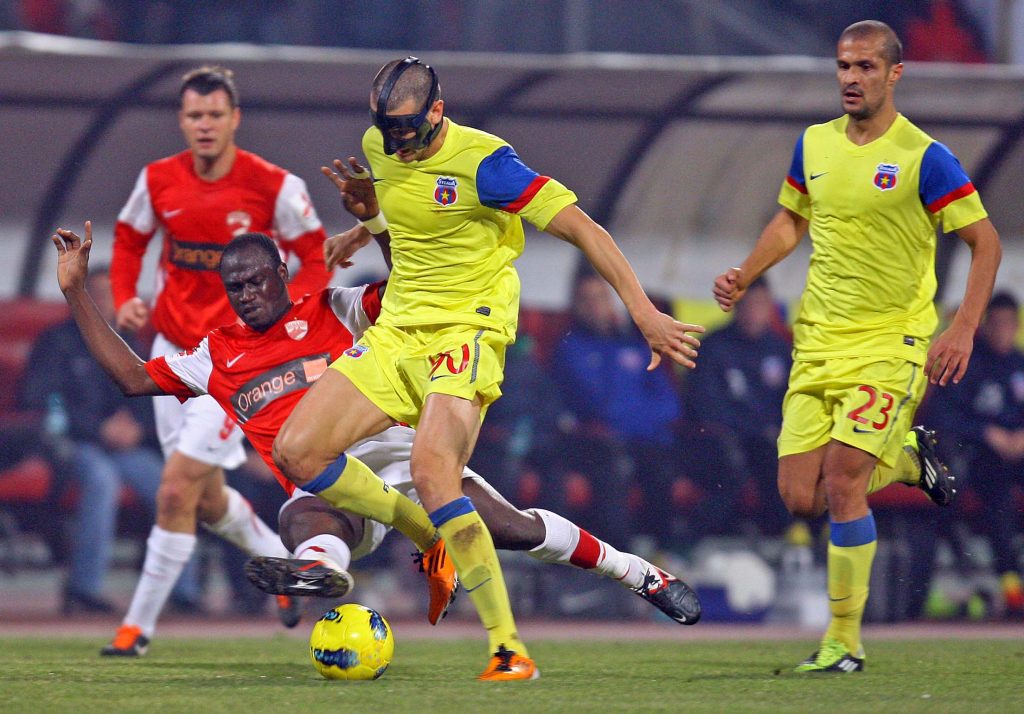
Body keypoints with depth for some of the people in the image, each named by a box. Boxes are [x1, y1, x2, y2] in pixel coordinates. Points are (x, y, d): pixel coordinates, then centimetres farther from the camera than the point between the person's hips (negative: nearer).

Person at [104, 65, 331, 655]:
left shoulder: (275, 186, -13)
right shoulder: (159, 181, -2)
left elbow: (317, 260, -4)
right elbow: (129, 240, 15)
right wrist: (125, 299, -2)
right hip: (172, 350, 5)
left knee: (177, 489, -12)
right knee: (208, 499, 11)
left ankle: (139, 624, -4)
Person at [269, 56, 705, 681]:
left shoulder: (482, 161, -16)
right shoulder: (378, 148, 5)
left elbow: (580, 226, -17)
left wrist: (644, 311, -23)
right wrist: (366, 208, 3)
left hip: (466, 330, -7)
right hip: (397, 331, 7)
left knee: (432, 471, -29)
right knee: (295, 451, -6)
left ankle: (510, 650, -25)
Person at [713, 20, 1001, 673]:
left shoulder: (923, 158, -9)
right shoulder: (813, 145, 7)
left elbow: (986, 241, -5)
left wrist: (963, 329, -15)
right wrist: (745, 276, 8)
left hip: (891, 343, -6)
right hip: (818, 342, 6)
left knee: (841, 484, -17)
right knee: (801, 499, -1)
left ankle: (845, 641, -5)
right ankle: (906, 457, 29)